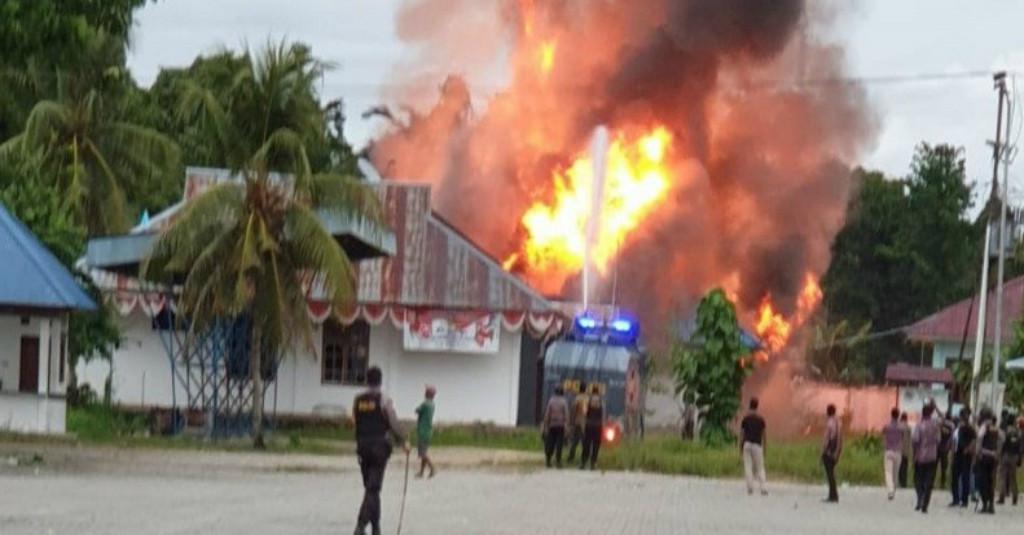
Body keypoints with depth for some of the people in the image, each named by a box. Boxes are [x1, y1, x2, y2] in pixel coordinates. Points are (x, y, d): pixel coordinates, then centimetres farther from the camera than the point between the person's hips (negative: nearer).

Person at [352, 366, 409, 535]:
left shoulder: (358, 400, 3)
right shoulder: (383, 400, -10)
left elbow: (355, 422, 7)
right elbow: (393, 423, -10)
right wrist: (403, 442, 1)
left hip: (362, 445, 4)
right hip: (379, 446, -4)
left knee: (370, 487, 15)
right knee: (373, 488, -4)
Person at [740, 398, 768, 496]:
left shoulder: (745, 418, 2)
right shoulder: (761, 419, 3)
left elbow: (742, 433, 1)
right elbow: (763, 434, 6)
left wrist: (740, 447, 7)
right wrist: (764, 447, 15)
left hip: (747, 444, 0)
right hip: (757, 444, 0)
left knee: (748, 467, 2)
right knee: (760, 468, 3)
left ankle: (750, 488, -7)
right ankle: (762, 488, -7)